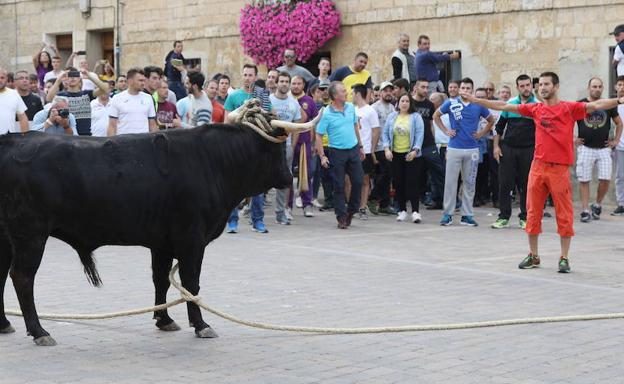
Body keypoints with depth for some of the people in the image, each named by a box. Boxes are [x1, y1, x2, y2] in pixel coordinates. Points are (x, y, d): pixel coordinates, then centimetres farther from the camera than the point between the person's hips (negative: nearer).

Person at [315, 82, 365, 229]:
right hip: (337, 152, -5)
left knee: (358, 181, 3)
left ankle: (351, 211, 22)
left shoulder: (351, 107, 4)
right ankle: (341, 217, 9)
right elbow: (319, 135, -9)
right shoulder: (326, 114, -12)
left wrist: (360, 146, 18)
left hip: (353, 150, 5)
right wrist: (322, 156, -14)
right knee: (339, 185, 1)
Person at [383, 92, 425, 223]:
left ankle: (415, 211, -6)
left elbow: (419, 135, -8)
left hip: (411, 155, -4)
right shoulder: (392, 117, 8)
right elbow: (386, 133, 8)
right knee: (398, 183, 6)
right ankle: (402, 210, 16)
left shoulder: (416, 117, -3)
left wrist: (415, 150, -18)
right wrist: (386, 149, -4)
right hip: (395, 154, 4)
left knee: (412, 183, -7)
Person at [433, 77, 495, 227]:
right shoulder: (451, 103, 1)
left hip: (472, 149, 1)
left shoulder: (478, 105, 4)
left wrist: (482, 133, 7)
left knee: (469, 183, 6)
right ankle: (448, 214, 7)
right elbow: (436, 116, 14)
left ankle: (467, 215, 13)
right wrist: (445, 130, 6)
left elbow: (491, 120, 19)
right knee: (450, 182, -1)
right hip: (454, 148, -1)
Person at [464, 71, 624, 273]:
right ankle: (533, 256, 21)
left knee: (564, 214, 0)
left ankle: (564, 258, 8)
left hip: (560, 169, -4)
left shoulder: (569, 108, -2)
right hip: (538, 166, 4)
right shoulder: (536, 109, 9)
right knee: (533, 213, 9)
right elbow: (503, 106, 13)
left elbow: (595, 105, -16)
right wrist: (475, 100, 14)